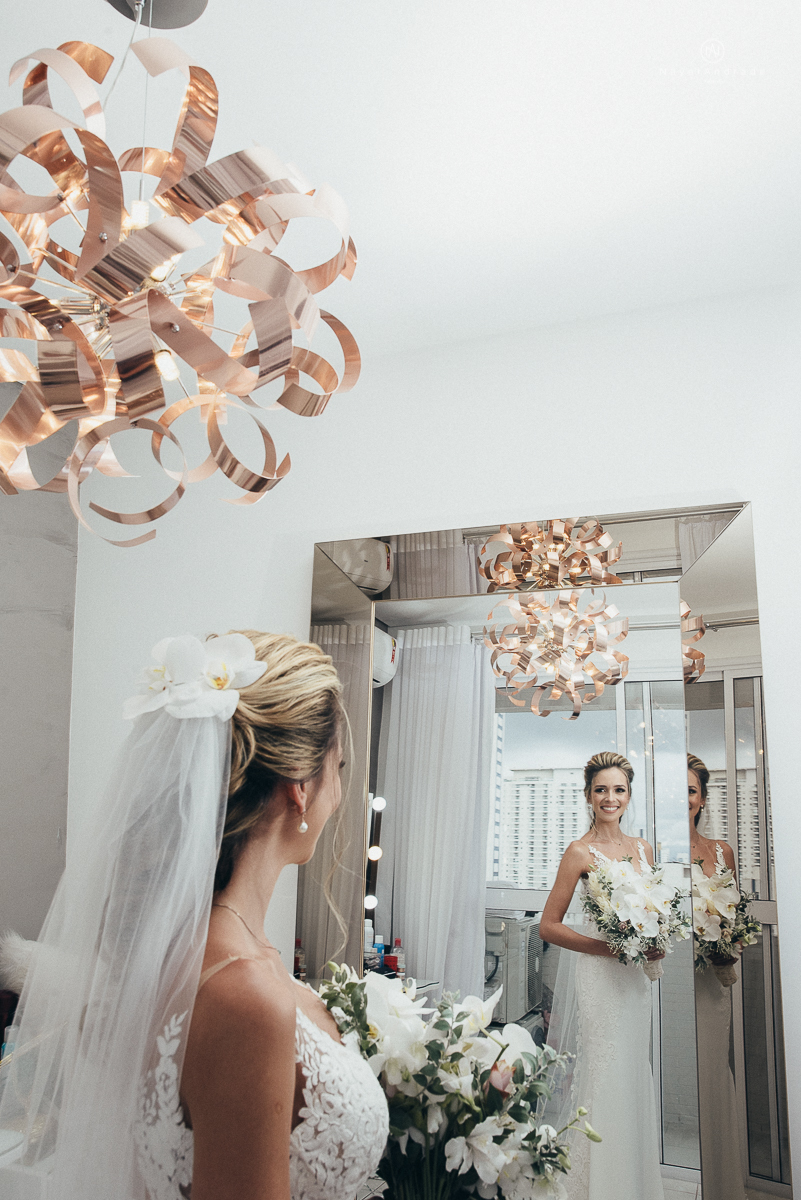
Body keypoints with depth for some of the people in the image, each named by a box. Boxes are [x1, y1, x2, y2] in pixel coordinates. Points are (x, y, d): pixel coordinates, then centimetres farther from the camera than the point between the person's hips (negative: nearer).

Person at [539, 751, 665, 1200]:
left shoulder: (643, 849, 8)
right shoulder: (581, 852, -10)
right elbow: (549, 926, -10)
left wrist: (656, 944, -1)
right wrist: (609, 948, -18)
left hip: (635, 976, 6)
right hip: (597, 976, -6)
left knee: (633, 1076, 13)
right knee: (601, 1077, -2)